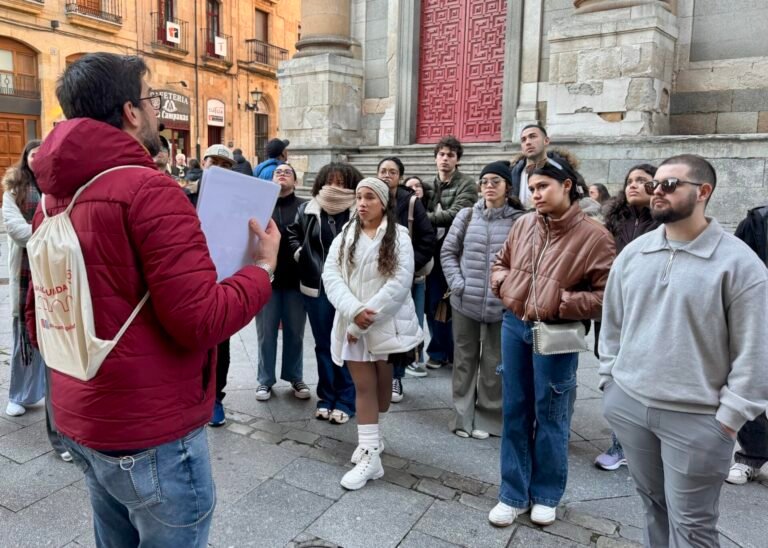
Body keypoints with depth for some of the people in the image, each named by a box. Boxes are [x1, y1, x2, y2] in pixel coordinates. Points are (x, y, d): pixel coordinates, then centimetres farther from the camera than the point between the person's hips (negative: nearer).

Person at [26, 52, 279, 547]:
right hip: (152, 433, -8)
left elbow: (37, 319, 13)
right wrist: (263, 268, -10)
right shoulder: (149, 190, -20)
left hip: (80, 421, 9)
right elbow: (201, 319, -25)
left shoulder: (54, 198, 7)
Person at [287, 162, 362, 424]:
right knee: (323, 345, 14)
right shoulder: (307, 210, 2)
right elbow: (293, 234, 19)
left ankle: (345, 401, 20)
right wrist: (301, 256, 6)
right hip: (317, 288, 4)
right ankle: (326, 398, 28)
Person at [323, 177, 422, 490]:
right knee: (363, 385, 4)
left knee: (382, 382, 13)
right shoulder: (345, 235, 6)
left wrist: (367, 318, -18)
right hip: (353, 323, 2)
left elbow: (400, 282, -15)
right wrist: (354, 311, -20)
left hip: (386, 323, -2)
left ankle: (369, 438, 36)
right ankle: (370, 455, 11)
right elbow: (331, 275, -5)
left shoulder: (398, 236, -6)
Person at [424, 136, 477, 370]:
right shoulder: (429, 185, 14)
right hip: (434, 253, 5)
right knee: (433, 306, 8)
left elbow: (454, 215, -17)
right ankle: (439, 352, 22)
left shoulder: (467, 185, -3)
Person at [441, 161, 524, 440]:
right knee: (464, 359, 13)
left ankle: (487, 418, 25)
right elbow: (448, 251, 7)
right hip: (465, 302, 2)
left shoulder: (519, 221, -6)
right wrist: (457, 283, -4)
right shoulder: (466, 216, 2)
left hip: (502, 305, -2)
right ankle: (462, 416, 26)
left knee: (494, 364, 9)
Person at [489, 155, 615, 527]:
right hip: (514, 326, 5)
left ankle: (545, 495, 31)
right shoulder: (523, 225, 3)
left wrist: (562, 303, -18)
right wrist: (505, 287, -2)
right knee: (514, 411, 12)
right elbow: (501, 263, 17)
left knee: (550, 416, 10)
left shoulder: (594, 236, -12)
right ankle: (513, 494, 28)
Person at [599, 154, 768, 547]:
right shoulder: (633, 253, 4)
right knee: (652, 500, 21)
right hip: (627, 403, 4)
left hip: (697, 417, -4)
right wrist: (609, 379, 8)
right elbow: (612, 322, 11)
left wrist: (730, 416, -9)